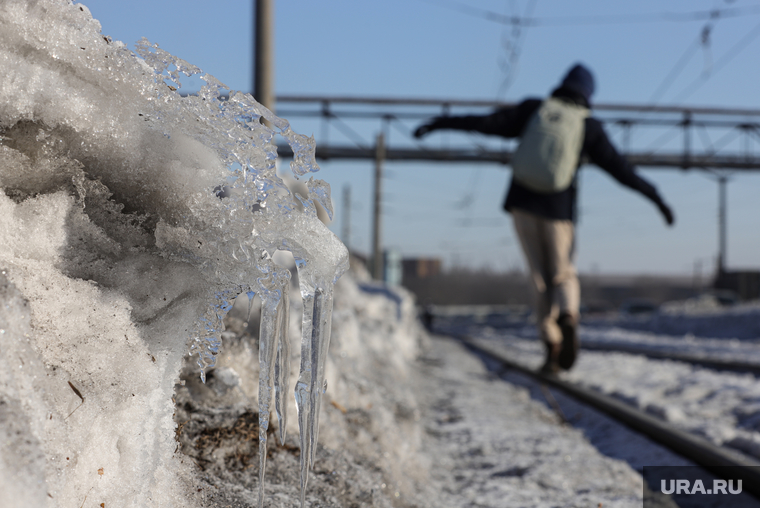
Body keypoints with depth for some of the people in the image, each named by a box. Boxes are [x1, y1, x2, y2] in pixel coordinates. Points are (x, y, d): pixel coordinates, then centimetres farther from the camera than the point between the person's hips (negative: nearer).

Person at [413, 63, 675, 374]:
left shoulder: (532, 109, 3)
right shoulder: (589, 127, -1)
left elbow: (486, 122, -3)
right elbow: (620, 168, -4)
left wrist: (438, 124, 1)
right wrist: (656, 198, 1)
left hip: (521, 203, 2)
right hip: (557, 209, -1)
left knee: (541, 279, 10)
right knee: (564, 276, 11)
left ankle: (553, 349, -1)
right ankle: (568, 318, -24)